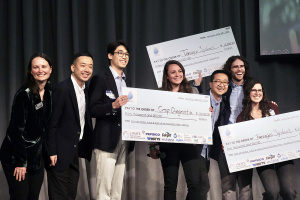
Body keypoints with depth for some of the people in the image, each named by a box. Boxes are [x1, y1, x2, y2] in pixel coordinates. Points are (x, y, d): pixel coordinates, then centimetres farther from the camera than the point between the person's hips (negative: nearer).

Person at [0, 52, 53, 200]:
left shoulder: (50, 92, 5)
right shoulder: (24, 94, -16)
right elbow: (17, 129, -17)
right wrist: (20, 162, -17)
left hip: (37, 156, 7)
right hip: (16, 157, -6)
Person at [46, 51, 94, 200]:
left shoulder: (86, 90, 9)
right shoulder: (62, 89, -17)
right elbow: (51, 123, -18)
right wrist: (52, 152, -19)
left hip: (75, 151, 8)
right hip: (61, 152, -8)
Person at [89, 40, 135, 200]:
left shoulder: (126, 82, 20)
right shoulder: (100, 79, -3)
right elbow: (92, 110, -11)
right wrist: (113, 105, -24)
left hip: (123, 143, 7)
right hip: (107, 141, -7)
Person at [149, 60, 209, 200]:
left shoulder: (192, 91, 12)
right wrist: (152, 146, 0)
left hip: (190, 142, 0)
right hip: (168, 144, 0)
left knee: (197, 183, -12)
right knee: (170, 185, 3)